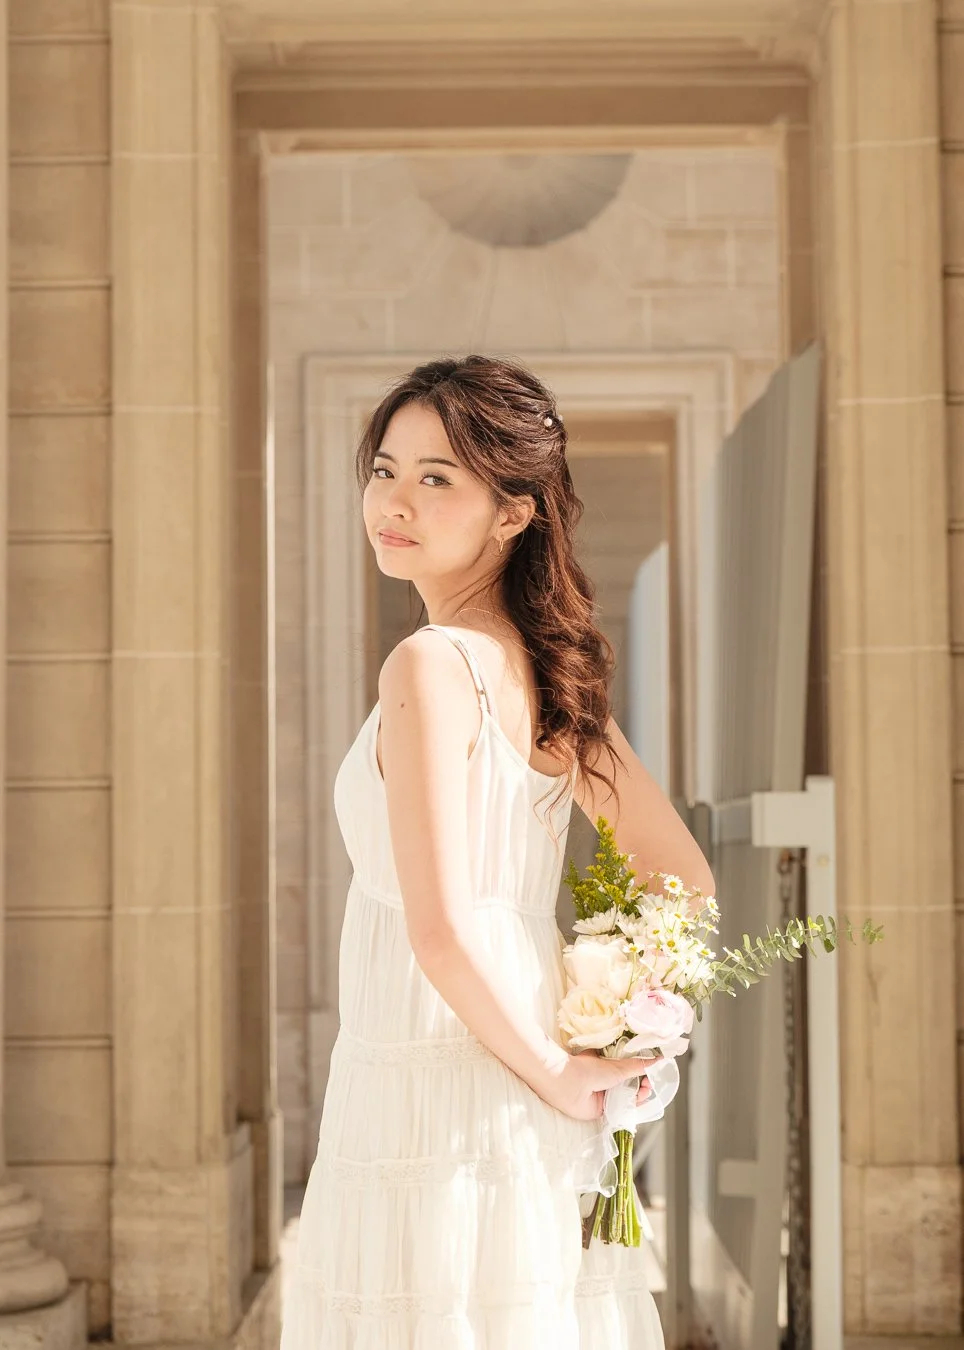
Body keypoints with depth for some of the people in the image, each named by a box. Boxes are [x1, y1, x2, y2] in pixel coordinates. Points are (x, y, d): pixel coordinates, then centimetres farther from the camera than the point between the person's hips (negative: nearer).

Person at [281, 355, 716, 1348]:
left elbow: (440, 929, -23)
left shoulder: (430, 665, -15)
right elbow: (686, 878, 14)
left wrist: (552, 1071, -11)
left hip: (432, 1112, -8)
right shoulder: (547, 670, 8)